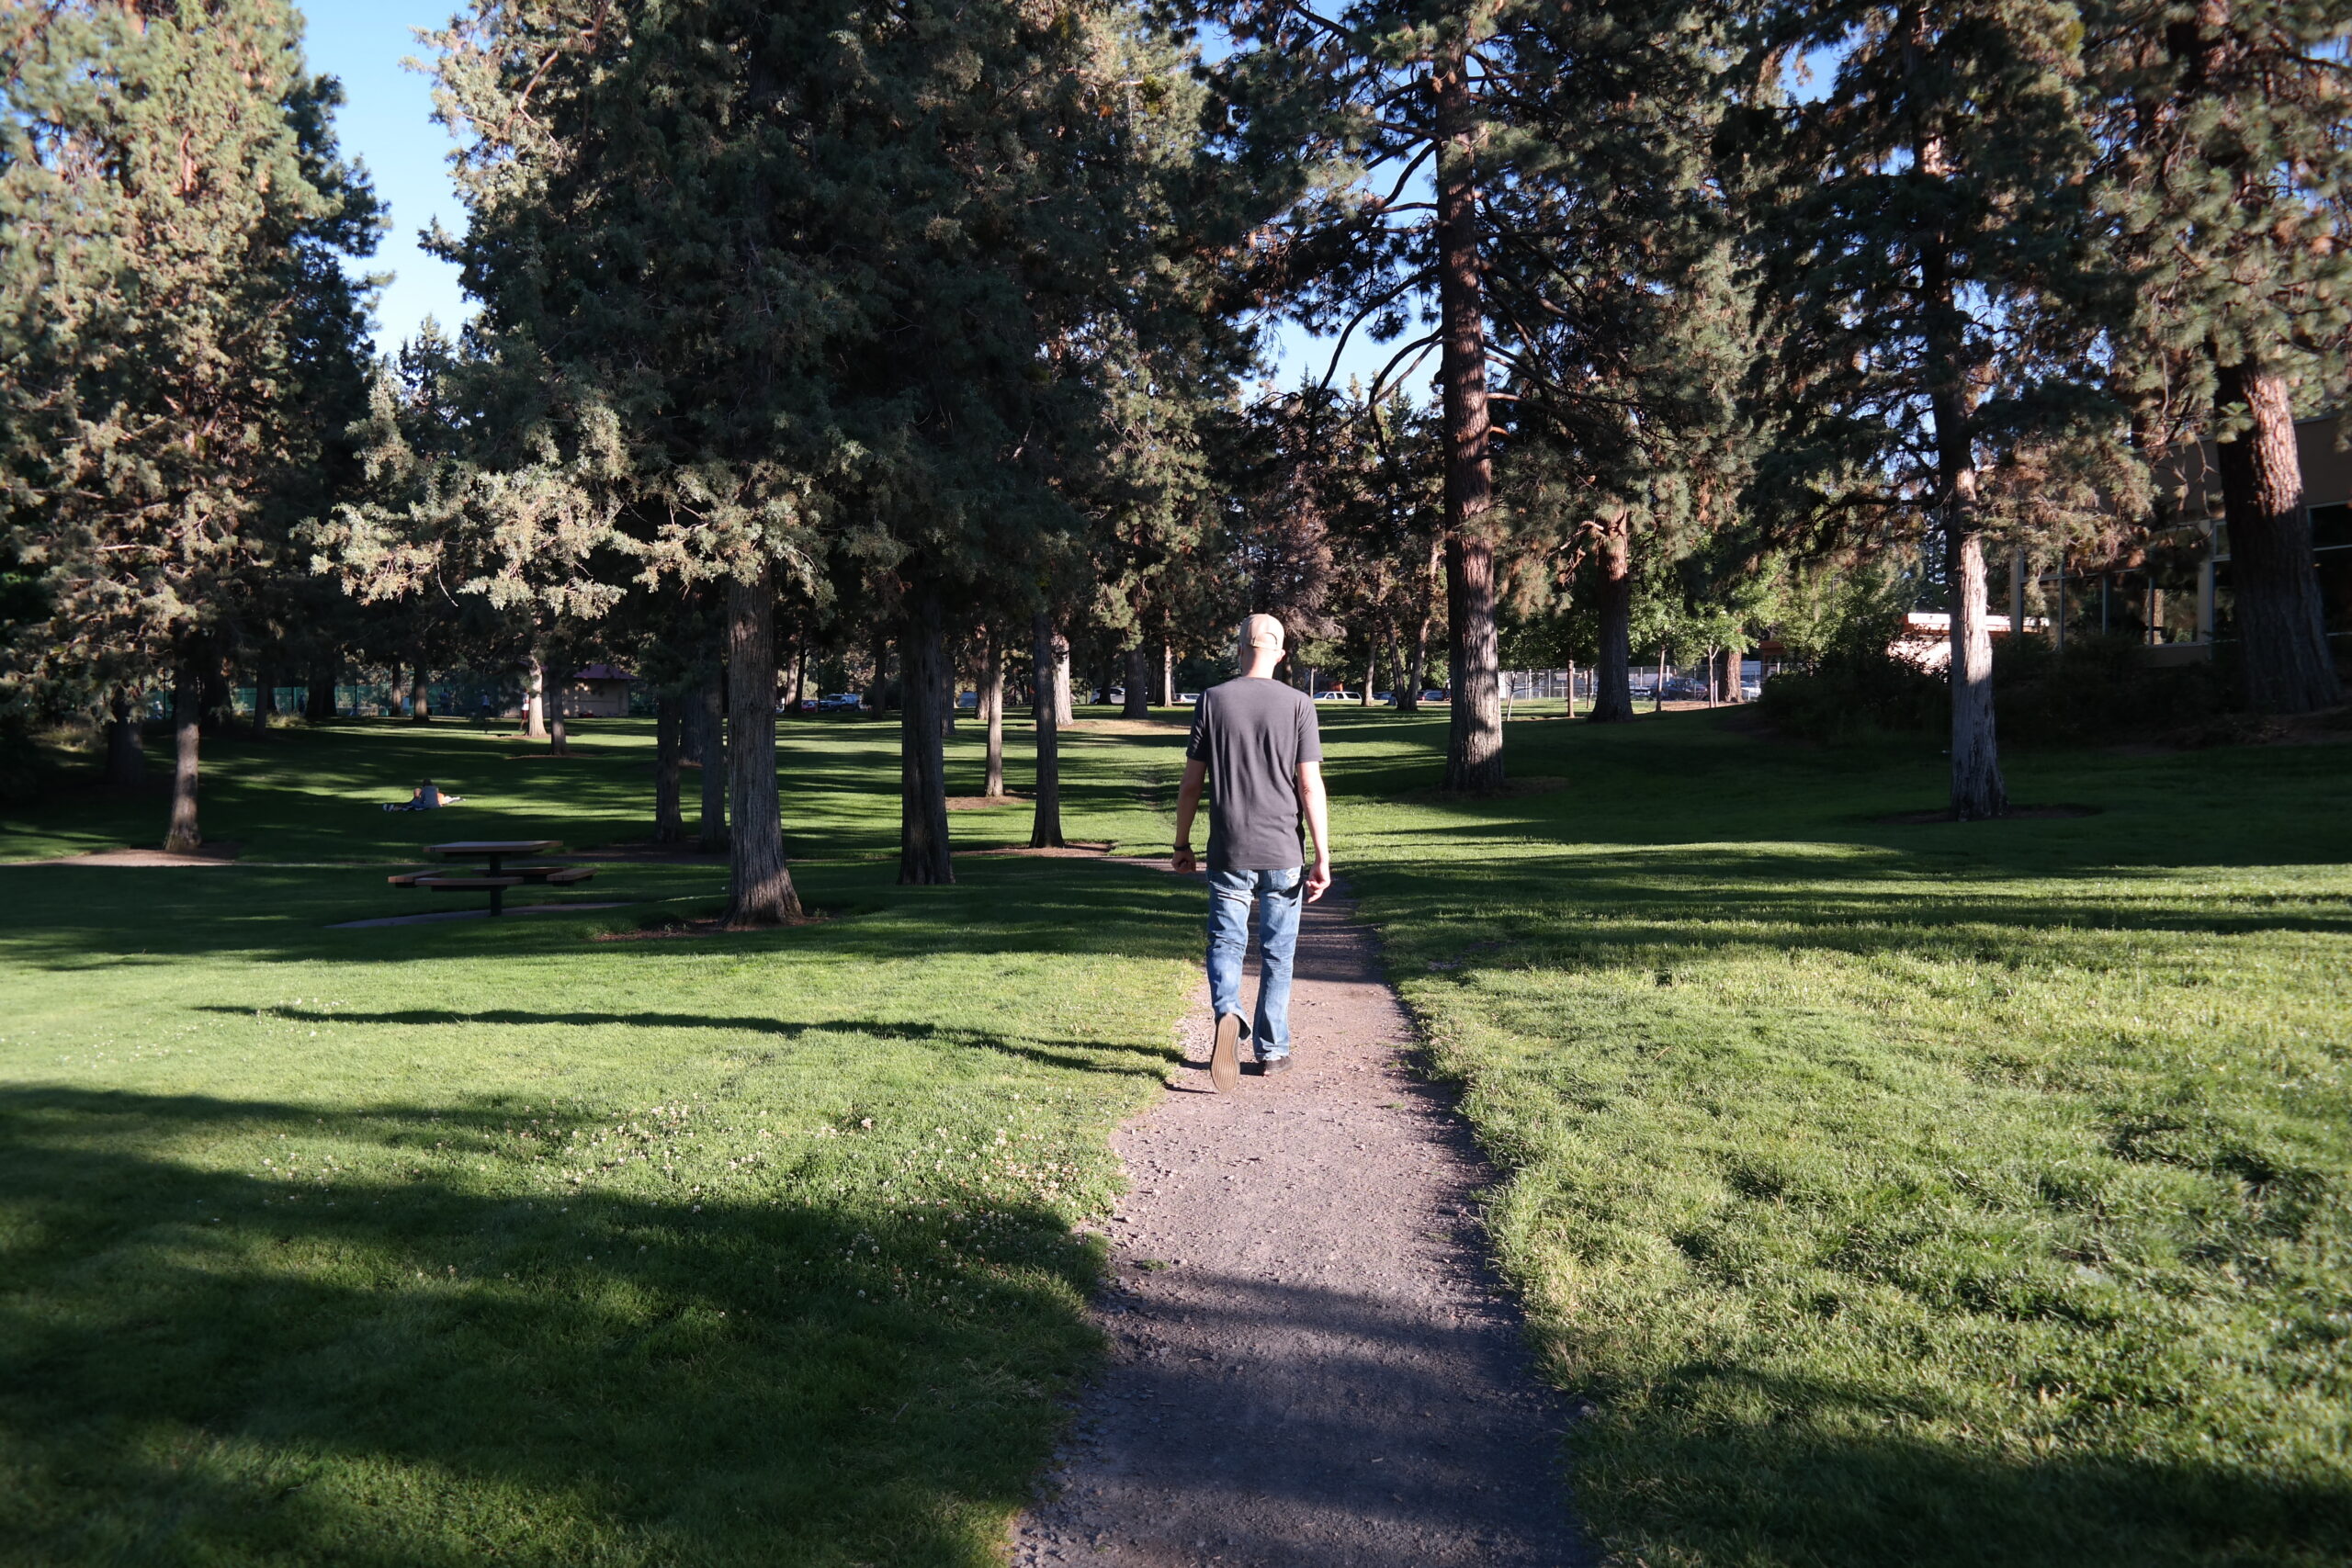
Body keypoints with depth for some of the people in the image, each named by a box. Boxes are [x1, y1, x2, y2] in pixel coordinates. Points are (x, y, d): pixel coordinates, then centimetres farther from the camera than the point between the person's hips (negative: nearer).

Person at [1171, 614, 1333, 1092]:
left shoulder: (1212, 700, 0)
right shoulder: (1297, 704, -3)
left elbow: (1191, 783, 1)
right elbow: (1310, 786, -7)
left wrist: (1182, 844, 13)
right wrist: (1322, 859, -4)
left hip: (1228, 853, 0)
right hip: (1282, 853, 0)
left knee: (1225, 941, 9)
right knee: (1277, 953, 11)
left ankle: (1228, 1012, -18)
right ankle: (1272, 1050, 17)